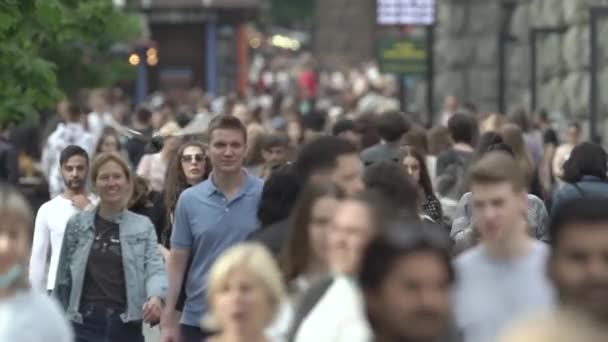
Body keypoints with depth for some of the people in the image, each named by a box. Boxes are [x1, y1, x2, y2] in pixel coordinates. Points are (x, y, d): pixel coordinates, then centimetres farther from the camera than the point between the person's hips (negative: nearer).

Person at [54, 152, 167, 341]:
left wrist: (156, 296, -30)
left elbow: (155, 267, -8)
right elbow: (63, 277, 8)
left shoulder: (143, 226, 4)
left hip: (126, 325, 1)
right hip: (86, 323, -1)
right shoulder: (77, 224, 4)